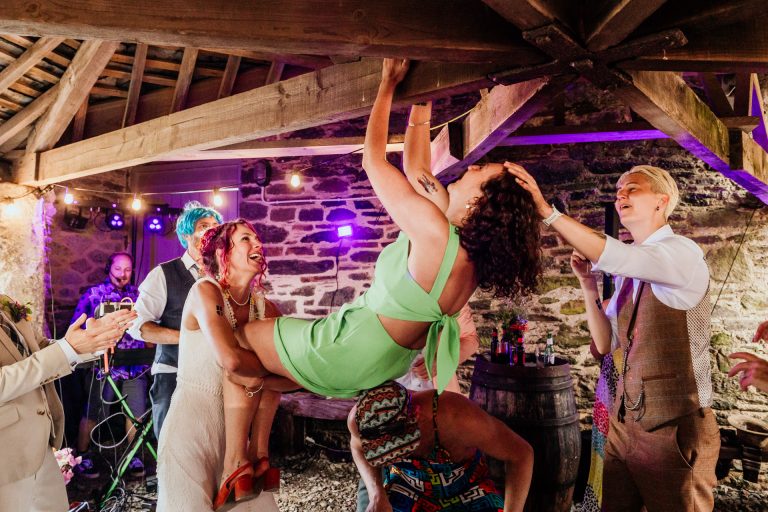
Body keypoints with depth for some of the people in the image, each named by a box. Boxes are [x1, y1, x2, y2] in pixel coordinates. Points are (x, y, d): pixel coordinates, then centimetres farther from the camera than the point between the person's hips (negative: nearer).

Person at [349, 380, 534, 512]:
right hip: (409, 490, 2)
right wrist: (377, 496, -18)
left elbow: (521, 453, -24)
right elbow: (358, 445, -4)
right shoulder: (362, 416, -31)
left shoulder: (455, 414, -40)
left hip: (465, 490, -1)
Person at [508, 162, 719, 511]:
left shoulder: (684, 253, -13)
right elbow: (603, 343, 6)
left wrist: (546, 210, -33)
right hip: (624, 422, 7)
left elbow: (611, 256, -32)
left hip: (675, 428, -6)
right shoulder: (628, 273, 9)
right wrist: (588, 281, -2)